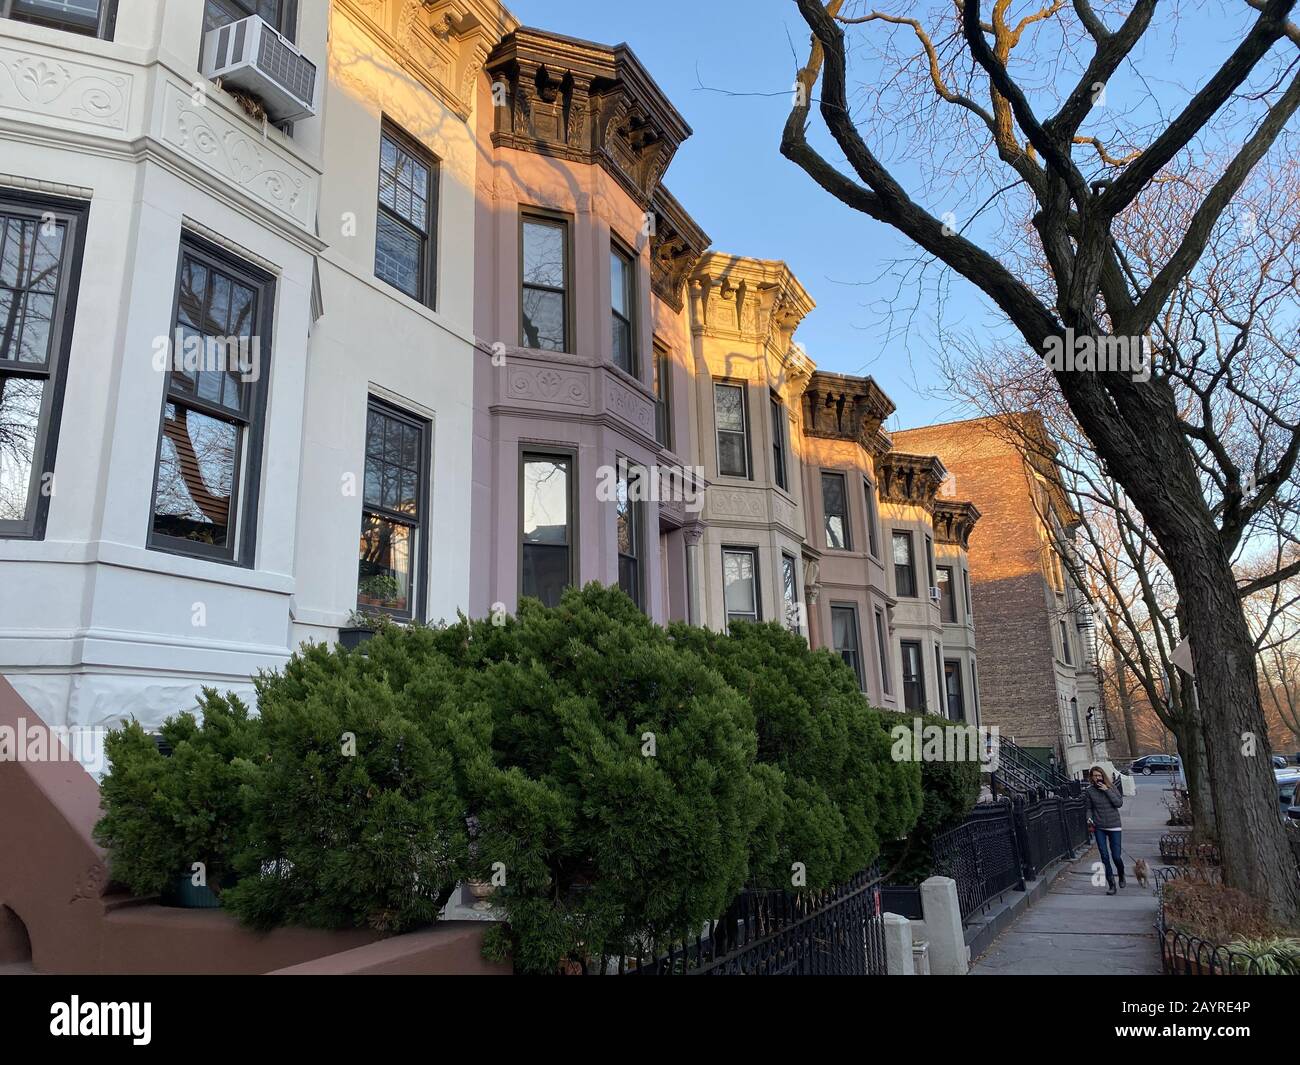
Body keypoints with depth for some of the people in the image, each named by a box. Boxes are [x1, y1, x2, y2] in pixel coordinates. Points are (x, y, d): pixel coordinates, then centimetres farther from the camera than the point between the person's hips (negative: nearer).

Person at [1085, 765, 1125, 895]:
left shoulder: (1111, 787, -3)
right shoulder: (1089, 791, 0)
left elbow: (1119, 803, -12)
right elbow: (1089, 808, 6)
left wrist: (1107, 790, -19)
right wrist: (1089, 819, -11)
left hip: (1113, 826, -1)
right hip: (1099, 828, 1)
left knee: (1116, 856, 1)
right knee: (1105, 857, -1)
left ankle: (1121, 875, 33)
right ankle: (1111, 885, 10)